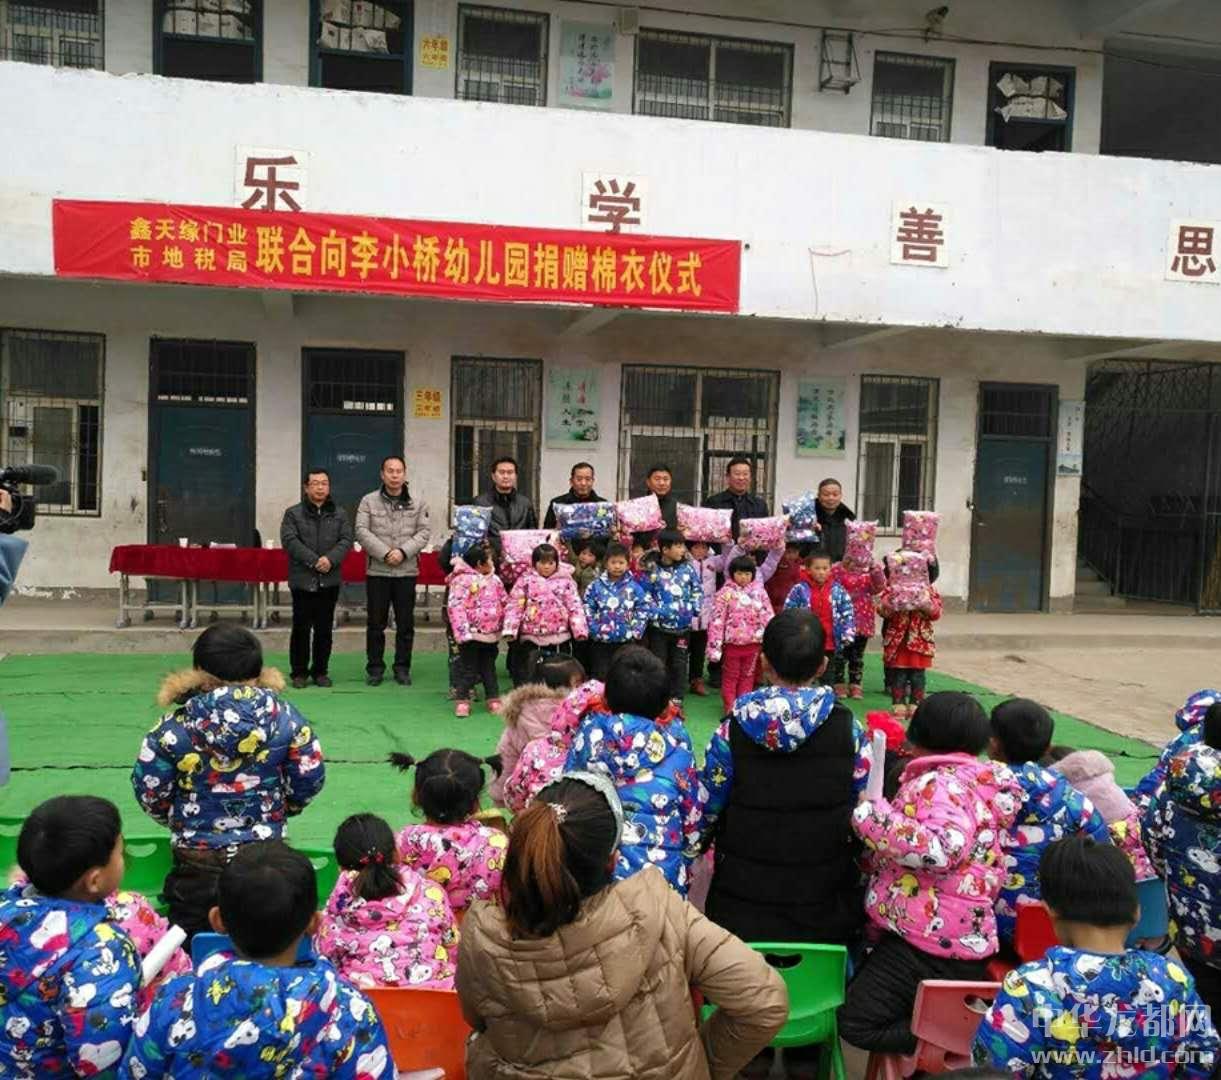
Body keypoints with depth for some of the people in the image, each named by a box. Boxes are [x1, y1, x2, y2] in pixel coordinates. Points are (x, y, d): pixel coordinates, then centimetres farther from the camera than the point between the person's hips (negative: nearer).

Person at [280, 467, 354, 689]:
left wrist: (331, 559, -17)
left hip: (329, 581, 2)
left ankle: (320, 671, 17)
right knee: (301, 628, 2)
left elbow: (346, 540, 1)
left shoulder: (339, 514, 10)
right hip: (302, 579, -2)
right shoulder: (293, 513, 2)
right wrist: (314, 560, -18)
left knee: (324, 629, 7)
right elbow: (289, 540, -9)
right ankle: (299, 672, 12)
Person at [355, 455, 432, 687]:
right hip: (377, 571, -1)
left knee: (406, 623, 5)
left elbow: (424, 532, 0)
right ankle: (375, 668, 15)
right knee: (376, 623, 5)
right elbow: (362, 531, -5)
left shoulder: (418, 504, 7)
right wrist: (385, 553, -14)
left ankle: (402, 668, 15)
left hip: (407, 571, 1)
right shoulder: (369, 501, 4)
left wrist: (403, 551, -14)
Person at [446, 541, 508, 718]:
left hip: (491, 633, 6)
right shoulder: (462, 580, -15)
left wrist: (505, 626, 9)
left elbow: (505, 603, 14)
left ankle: (494, 700, 23)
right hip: (472, 635, -6)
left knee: (489, 667, 15)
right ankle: (462, 701, 14)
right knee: (468, 667, 3)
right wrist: (463, 631, -25)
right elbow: (455, 607, -20)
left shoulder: (495, 580, 7)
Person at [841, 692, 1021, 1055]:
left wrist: (873, 816, -23)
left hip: (933, 941, -10)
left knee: (856, 1022, -13)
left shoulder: (940, 783, -16)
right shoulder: (976, 778, 15)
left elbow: (944, 847, -34)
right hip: (958, 935, 10)